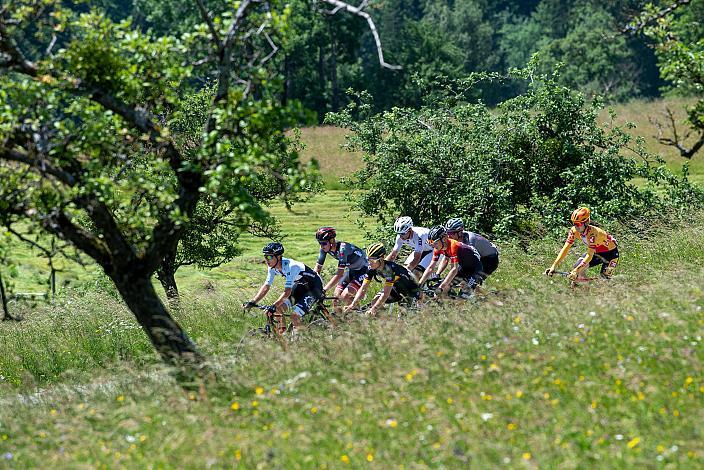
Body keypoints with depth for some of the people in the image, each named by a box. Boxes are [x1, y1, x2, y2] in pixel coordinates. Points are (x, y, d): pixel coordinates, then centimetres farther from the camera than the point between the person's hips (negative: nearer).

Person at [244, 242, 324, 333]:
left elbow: (287, 292, -39)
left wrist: (273, 307, -47)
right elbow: (266, 287, -8)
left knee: (294, 316, -21)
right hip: (300, 286, 8)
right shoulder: (273, 267, -11)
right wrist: (252, 302, -20)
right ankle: (281, 333, 10)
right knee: (278, 308, -9)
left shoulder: (290, 266, -35)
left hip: (314, 287, -8)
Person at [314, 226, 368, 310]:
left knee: (345, 296, -22)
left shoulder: (342, 249, -34)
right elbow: (318, 268, -10)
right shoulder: (324, 248, -13)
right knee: (336, 296, -5)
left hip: (364, 269, -8)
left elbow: (339, 274, -38)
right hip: (351, 269, 8)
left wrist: (324, 290, -43)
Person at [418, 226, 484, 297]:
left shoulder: (454, 246, -35)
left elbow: (455, 269, -40)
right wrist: (419, 284, -16)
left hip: (475, 267, -7)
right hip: (464, 266, 7)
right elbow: (430, 267, -8)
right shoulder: (438, 248, -12)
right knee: (446, 285, -8)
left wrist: (441, 287, -44)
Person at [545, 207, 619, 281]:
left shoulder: (592, 233, -38)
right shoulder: (574, 230, -20)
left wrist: (576, 271, -50)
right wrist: (554, 266, -30)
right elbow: (565, 248, -20)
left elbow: (590, 255, -42)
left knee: (605, 277, -21)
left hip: (610, 252, -6)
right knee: (576, 268, -14)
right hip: (597, 253, 6)